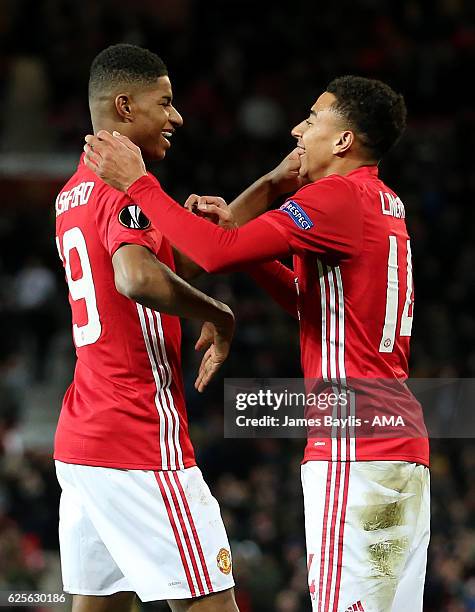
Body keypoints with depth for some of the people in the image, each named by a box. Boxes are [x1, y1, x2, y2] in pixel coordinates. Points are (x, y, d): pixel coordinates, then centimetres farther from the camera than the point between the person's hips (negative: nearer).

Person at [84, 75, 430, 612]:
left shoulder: (339, 197, -10)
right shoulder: (385, 205, 20)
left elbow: (218, 254, -18)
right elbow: (307, 302, 27)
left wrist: (137, 183, -8)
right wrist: (238, 229, 18)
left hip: (354, 446, -10)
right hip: (404, 445, 10)